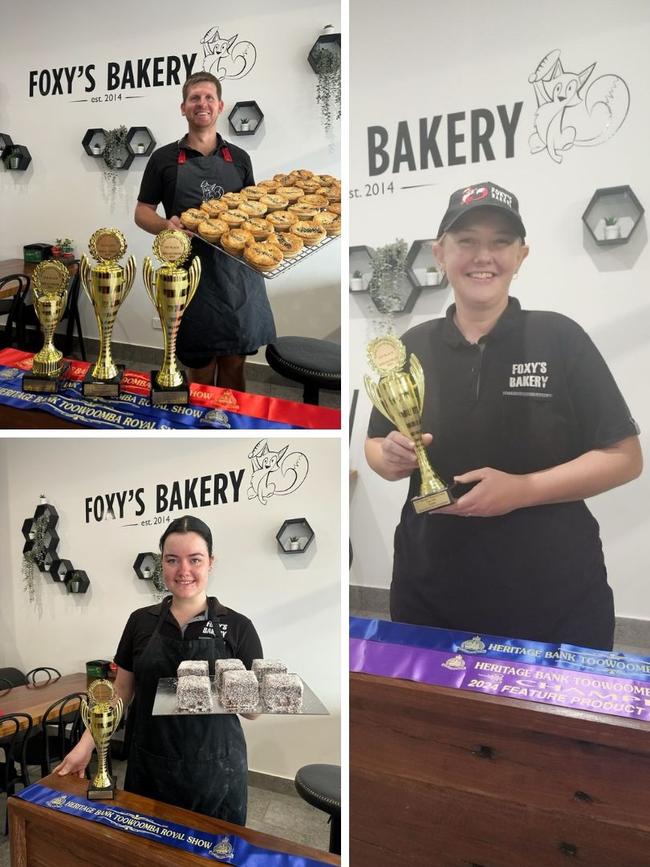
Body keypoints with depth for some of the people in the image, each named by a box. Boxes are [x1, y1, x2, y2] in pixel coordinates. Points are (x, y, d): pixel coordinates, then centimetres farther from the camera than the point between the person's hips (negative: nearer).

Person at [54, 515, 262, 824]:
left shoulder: (237, 627, -7)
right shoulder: (141, 621, 2)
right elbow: (121, 690, 9)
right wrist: (86, 744, -2)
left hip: (215, 771, -2)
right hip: (149, 768, 2)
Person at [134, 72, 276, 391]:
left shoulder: (239, 158, 13)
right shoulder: (164, 158, 6)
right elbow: (142, 212, 7)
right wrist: (166, 225, -15)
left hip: (237, 272, 2)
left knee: (234, 364, 8)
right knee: (201, 368, 4)